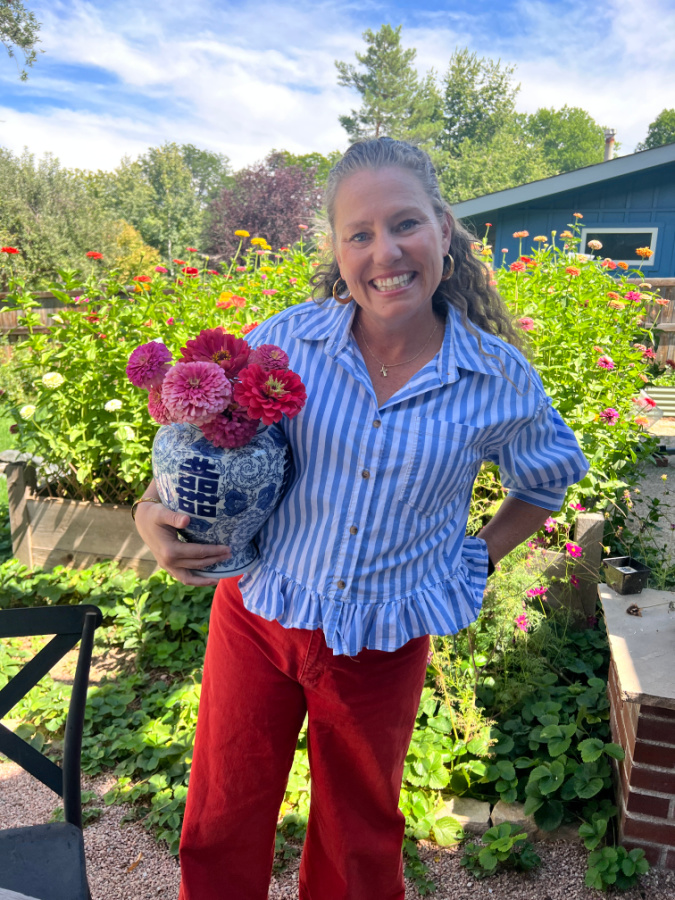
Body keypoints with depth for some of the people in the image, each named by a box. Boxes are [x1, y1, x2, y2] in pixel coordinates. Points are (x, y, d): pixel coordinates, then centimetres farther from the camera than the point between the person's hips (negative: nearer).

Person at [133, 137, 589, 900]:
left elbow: (548, 482, 11)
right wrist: (153, 514, -18)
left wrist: (479, 557, 1)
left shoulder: (499, 379, -10)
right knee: (218, 834, 18)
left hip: (384, 644, 0)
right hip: (257, 616, 1)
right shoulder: (286, 339, -12)